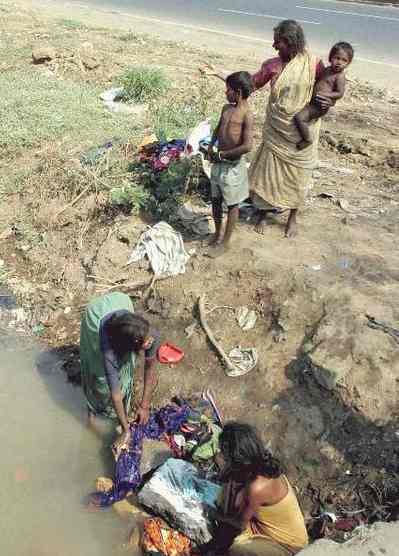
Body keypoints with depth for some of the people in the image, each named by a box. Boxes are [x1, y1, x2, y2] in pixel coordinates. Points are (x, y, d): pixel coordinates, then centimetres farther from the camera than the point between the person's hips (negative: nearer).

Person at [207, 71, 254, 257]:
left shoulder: (246, 115, -17)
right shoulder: (226, 108, 6)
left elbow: (247, 146, -26)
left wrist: (222, 154, -18)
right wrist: (211, 147, 5)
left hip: (233, 165, -7)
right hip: (218, 162, 7)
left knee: (232, 205, 8)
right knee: (216, 200, 17)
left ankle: (225, 242, 20)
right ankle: (217, 234, 36)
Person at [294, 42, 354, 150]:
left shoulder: (340, 77, -15)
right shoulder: (328, 69, 10)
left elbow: (339, 93, -17)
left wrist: (324, 94, -24)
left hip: (320, 106, -10)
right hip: (313, 101, 10)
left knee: (299, 117, -24)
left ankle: (307, 139, -9)